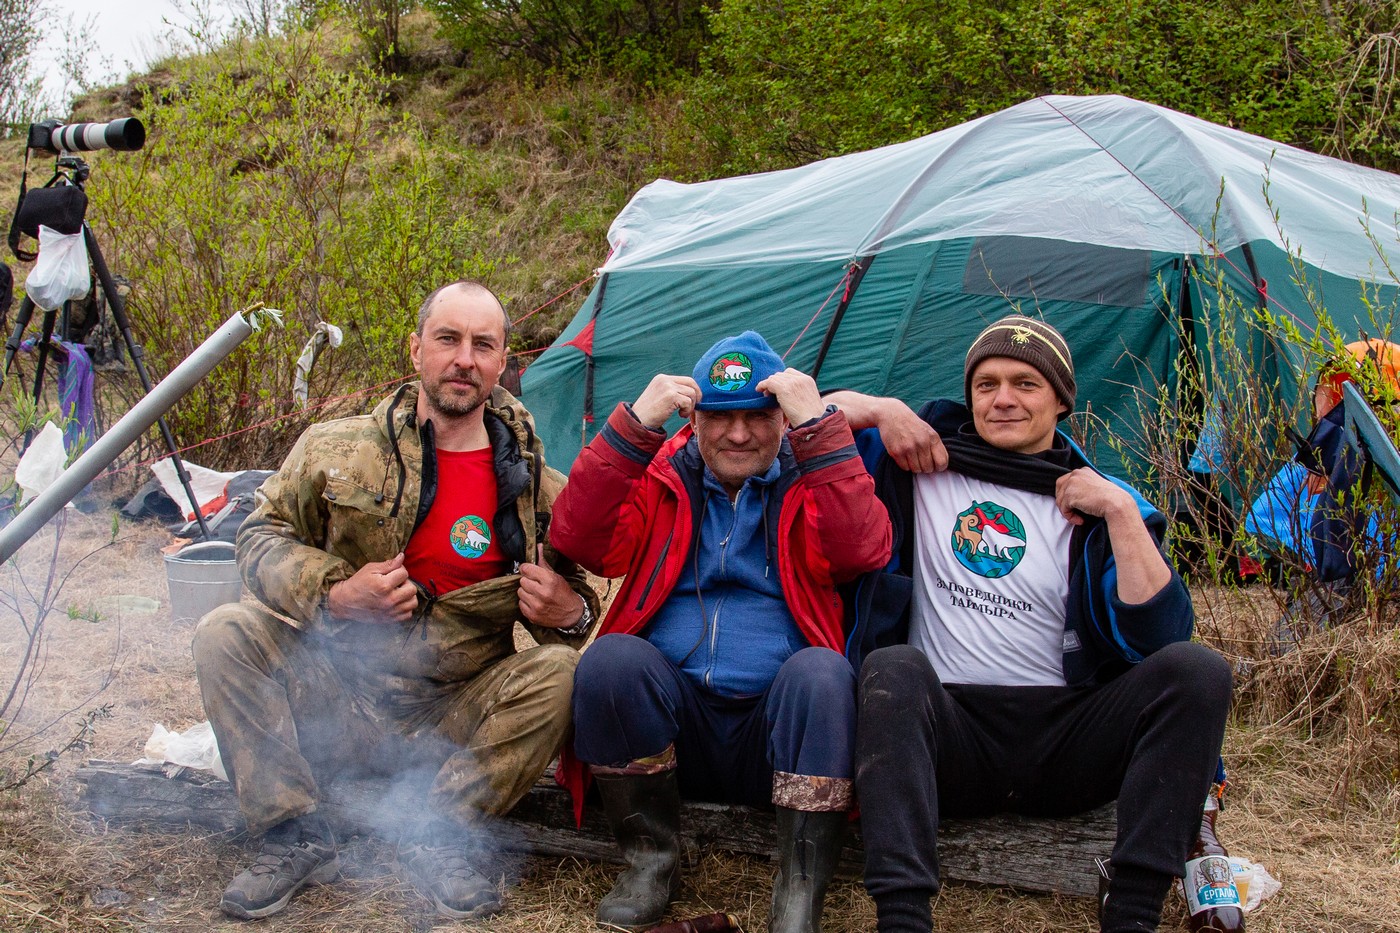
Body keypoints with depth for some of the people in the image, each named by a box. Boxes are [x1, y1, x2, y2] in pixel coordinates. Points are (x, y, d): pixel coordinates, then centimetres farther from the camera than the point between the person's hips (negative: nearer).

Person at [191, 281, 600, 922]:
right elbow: (264, 535, 3)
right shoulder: (336, 449, -3)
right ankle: (295, 838, -11)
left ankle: (440, 837, -11)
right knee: (225, 634, -21)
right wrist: (332, 594, -17)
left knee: (562, 671, -26)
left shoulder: (537, 487, -1)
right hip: (335, 696, 1)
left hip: (452, 719, 0)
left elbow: (570, 600, 10)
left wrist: (569, 614, -16)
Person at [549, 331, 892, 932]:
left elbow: (861, 552, -13)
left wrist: (817, 425, -17)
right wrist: (634, 426, -13)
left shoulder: (812, 482, 10)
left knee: (821, 670, -31)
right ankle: (651, 859, -9)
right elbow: (578, 543, -6)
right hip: (670, 722, 1)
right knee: (610, 657, -26)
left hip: (780, 730, -1)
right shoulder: (660, 478, 13)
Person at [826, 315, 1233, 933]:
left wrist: (1121, 512, -9)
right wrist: (884, 410, 0)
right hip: (950, 736, -1)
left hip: (1065, 743, 1)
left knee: (1196, 669, -22)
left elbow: (1157, 637, -6)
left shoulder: (1098, 505, 8)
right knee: (893, 667, -32)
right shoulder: (928, 461, 11)